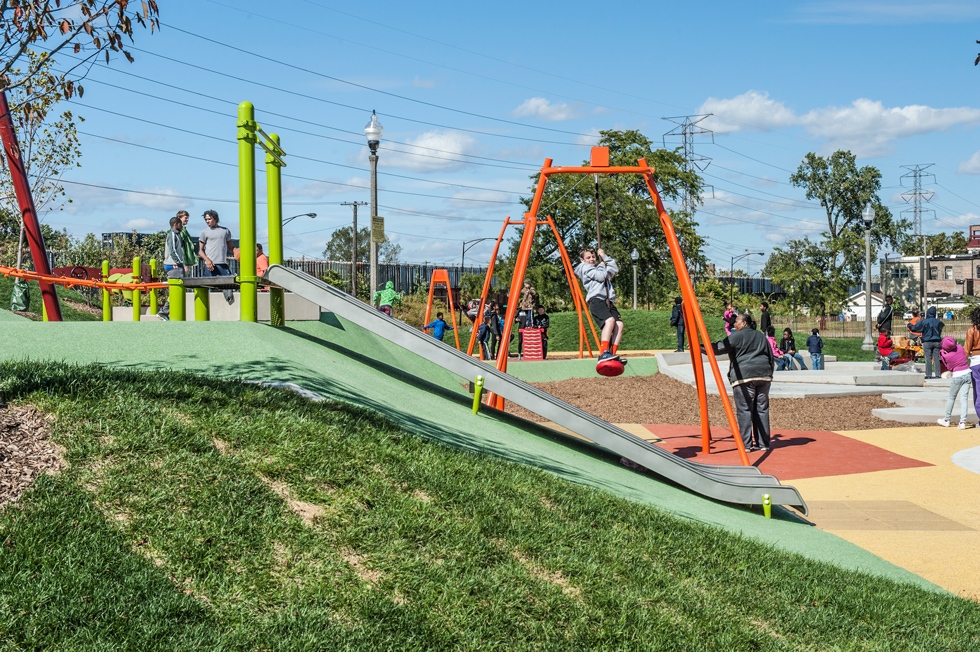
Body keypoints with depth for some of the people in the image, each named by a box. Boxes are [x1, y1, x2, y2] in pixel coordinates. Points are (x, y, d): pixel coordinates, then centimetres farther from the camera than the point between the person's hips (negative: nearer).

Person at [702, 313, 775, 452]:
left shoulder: (736, 336, -1)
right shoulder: (761, 336, 20)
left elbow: (719, 348, -7)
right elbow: (771, 357, 21)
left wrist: (699, 347, 1)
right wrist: (768, 375, 26)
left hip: (744, 376, -6)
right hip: (764, 375, 6)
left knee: (744, 410, -3)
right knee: (762, 409, 9)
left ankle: (746, 444, -5)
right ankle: (763, 443, 10)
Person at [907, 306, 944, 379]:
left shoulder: (923, 322, -7)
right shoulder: (938, 322, 4)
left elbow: (914, 328, -2)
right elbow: (943, 328, 24)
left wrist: (909, 325, 17)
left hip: (927, 342, -3)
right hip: (936, 342, 3)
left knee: (928, 359, -2)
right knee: (936, 359, 4)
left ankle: (928, 375, -3)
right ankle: (937, 374, 2)